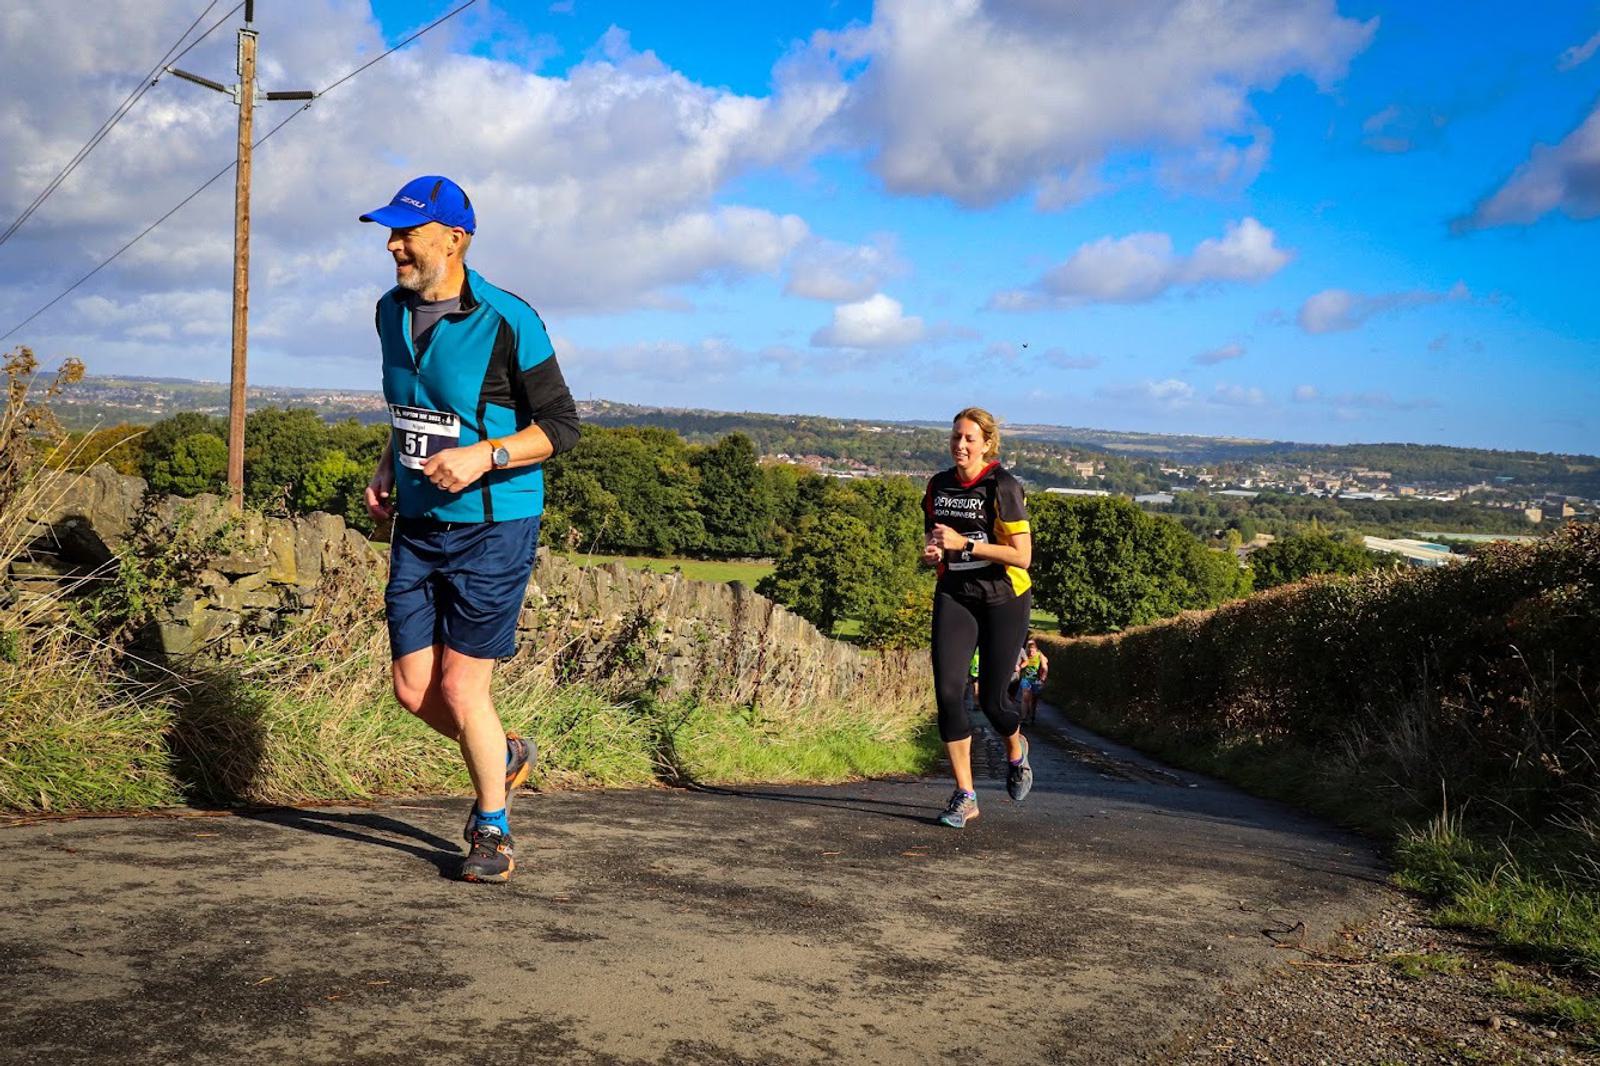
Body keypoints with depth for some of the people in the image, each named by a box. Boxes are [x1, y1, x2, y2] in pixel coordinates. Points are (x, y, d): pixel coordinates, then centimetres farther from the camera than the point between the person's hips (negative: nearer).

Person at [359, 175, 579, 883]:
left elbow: (561, 425, -11)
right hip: (417, 526, 7)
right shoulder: (392, 312, 6)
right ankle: (505, 756, 36)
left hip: (493, 528, -7)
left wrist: (484, 456, -24)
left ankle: (493, 830, 18)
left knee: (460, 687, -4)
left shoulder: (508, 322, -15)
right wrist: (389, 463, 9)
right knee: (413, 689, 7)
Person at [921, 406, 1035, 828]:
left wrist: (964, 544, -22)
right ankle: (964, 796, -4)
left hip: (1003, 601, -4)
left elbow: (1022, 555, -17)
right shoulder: (938, 485, 6)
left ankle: (1016, 751, 38)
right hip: (954, 598, 4)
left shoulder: (1003, 488, -13)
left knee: (991, 698, 0)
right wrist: (932, 552, -3)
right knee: (947, 690, -12)